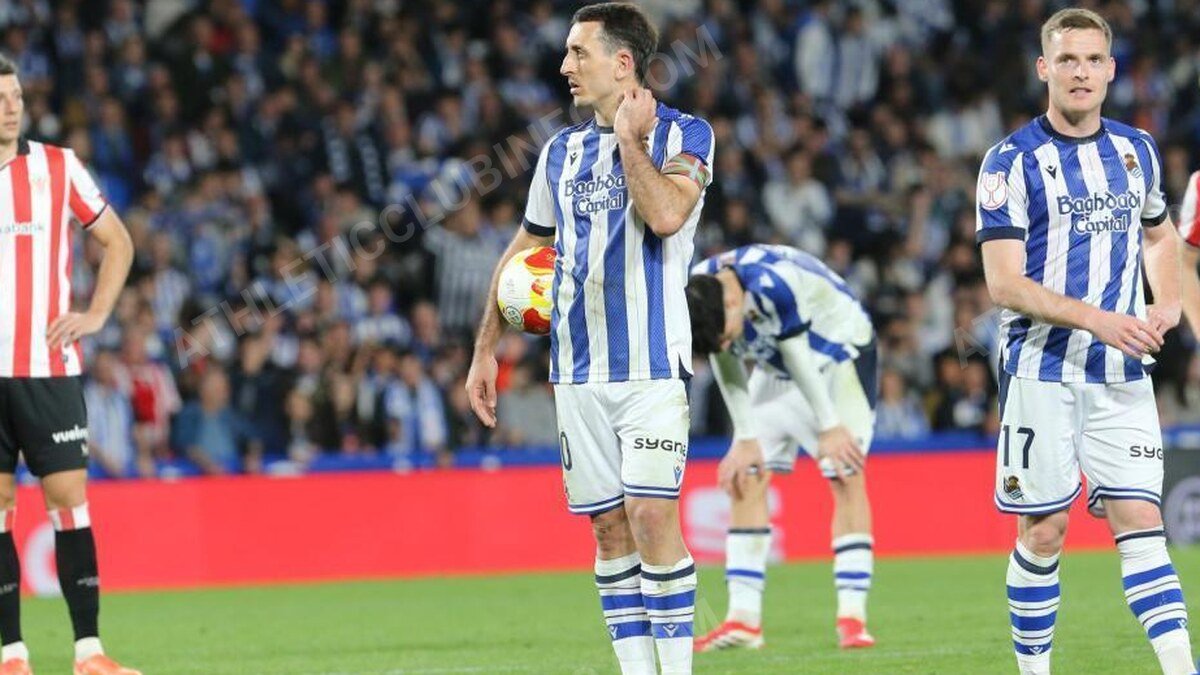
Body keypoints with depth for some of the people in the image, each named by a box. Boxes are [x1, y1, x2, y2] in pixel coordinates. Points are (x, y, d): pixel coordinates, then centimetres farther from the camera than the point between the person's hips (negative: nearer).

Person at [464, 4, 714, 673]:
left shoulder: (683, 134, -2)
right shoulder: (563, 150, 15)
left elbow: (666, 214, -21)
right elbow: (524, 250, 23)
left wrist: (630, 139, -12)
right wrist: (486, 348, 21)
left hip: (651, 363, -5)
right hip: (577, 369, 5)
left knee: (652, 515, -14)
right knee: (609, 526, 3)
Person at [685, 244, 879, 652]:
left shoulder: (772, 285, -38)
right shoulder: (696, 295, -18)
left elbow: (798, 357, -27)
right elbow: (727, 369, -6)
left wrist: (830, 427, -16)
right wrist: (746, 439, -7)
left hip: (839, 350, -6)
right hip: (776, 368, 6)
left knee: (846, 475, -16)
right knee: (745, 477, -3)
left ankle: (852, 617, -17)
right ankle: (744, 620, -3)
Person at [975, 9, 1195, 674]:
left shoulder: (1136, 150, 9)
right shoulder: (1013, 160, -6)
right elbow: (1004, 283, -11)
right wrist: (1097, 318, -22)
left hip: (1120, 371, 3)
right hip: (1041, 367, -3)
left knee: (1140, 520, -4)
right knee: (1042, 531, -1)